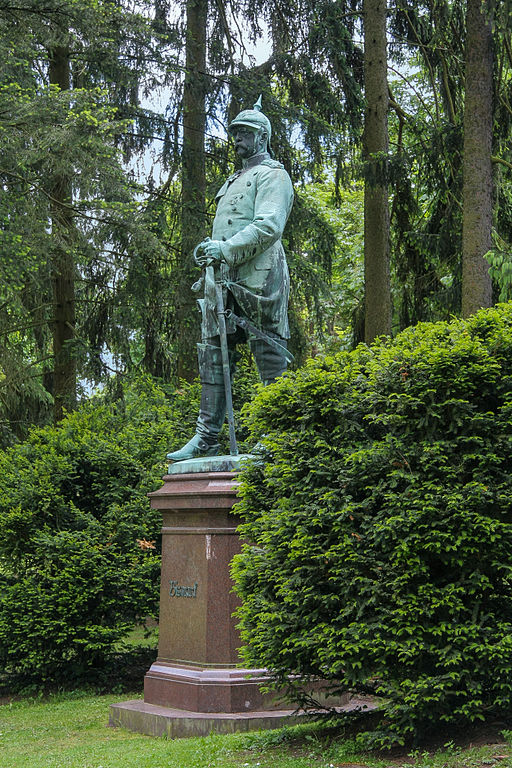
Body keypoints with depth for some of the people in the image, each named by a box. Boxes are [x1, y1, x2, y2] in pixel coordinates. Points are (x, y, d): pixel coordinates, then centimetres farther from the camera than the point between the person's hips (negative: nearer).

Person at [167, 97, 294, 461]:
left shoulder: (272, 174, -2)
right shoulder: (236, 180, 27)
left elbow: (270, 226, -17)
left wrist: (227, 247, -23)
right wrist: (211, 249, 14)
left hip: (257, 277, -9)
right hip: (225, 277, 9)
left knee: (270, 353, -6)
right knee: (212, 351, 4)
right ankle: (207, 438, 5)